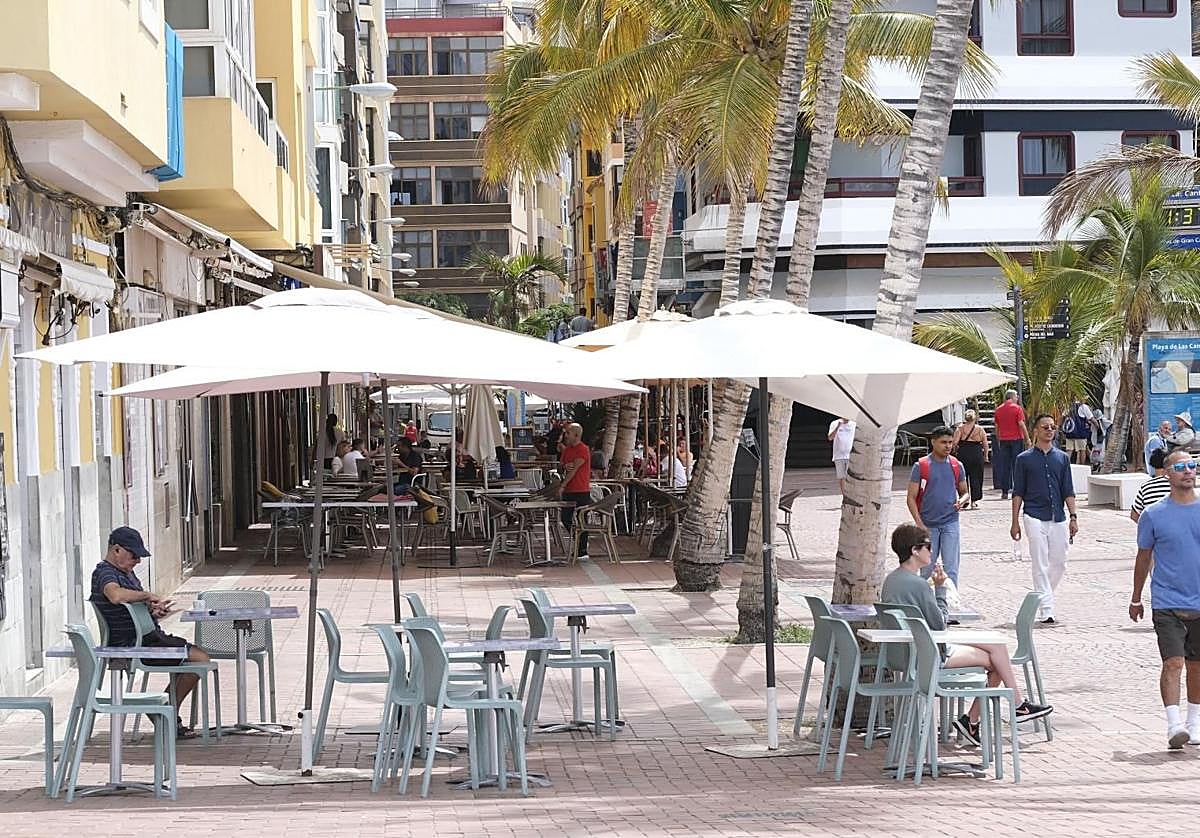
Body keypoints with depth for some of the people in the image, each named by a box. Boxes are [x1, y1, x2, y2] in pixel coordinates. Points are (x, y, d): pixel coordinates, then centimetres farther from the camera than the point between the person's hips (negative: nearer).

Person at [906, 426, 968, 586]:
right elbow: (911, 498, -3)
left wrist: (961, 501, -8)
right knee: (927, 568, 8)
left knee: (951, 568, -5)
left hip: (950, 524, 1)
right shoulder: (920, 466, -3)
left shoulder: (956, 466, 6)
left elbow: (965, 492, 16)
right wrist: (919, 523, -12)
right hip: (928, 525, -1)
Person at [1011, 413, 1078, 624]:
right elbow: (1018, 493, 4)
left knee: (1059, 563, 6)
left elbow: (1068, 491, 12)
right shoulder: (1024, 459, 3)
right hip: (1035, 517, -4)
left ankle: (1042, 597, 27)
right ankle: (1046, 610, -8)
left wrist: (1073, 516, 3)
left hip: (1058, 518, 4)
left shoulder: (1062, 458, 12)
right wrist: (1015, 522, -1)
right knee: (1040, 565, -7)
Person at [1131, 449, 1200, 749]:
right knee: (1173, 662, -14)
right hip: (1167, 603, -3)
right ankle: (1174, 725, -17)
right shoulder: (1154, 515, -2)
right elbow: (1143, 558, 7)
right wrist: (1136, 599, 13)